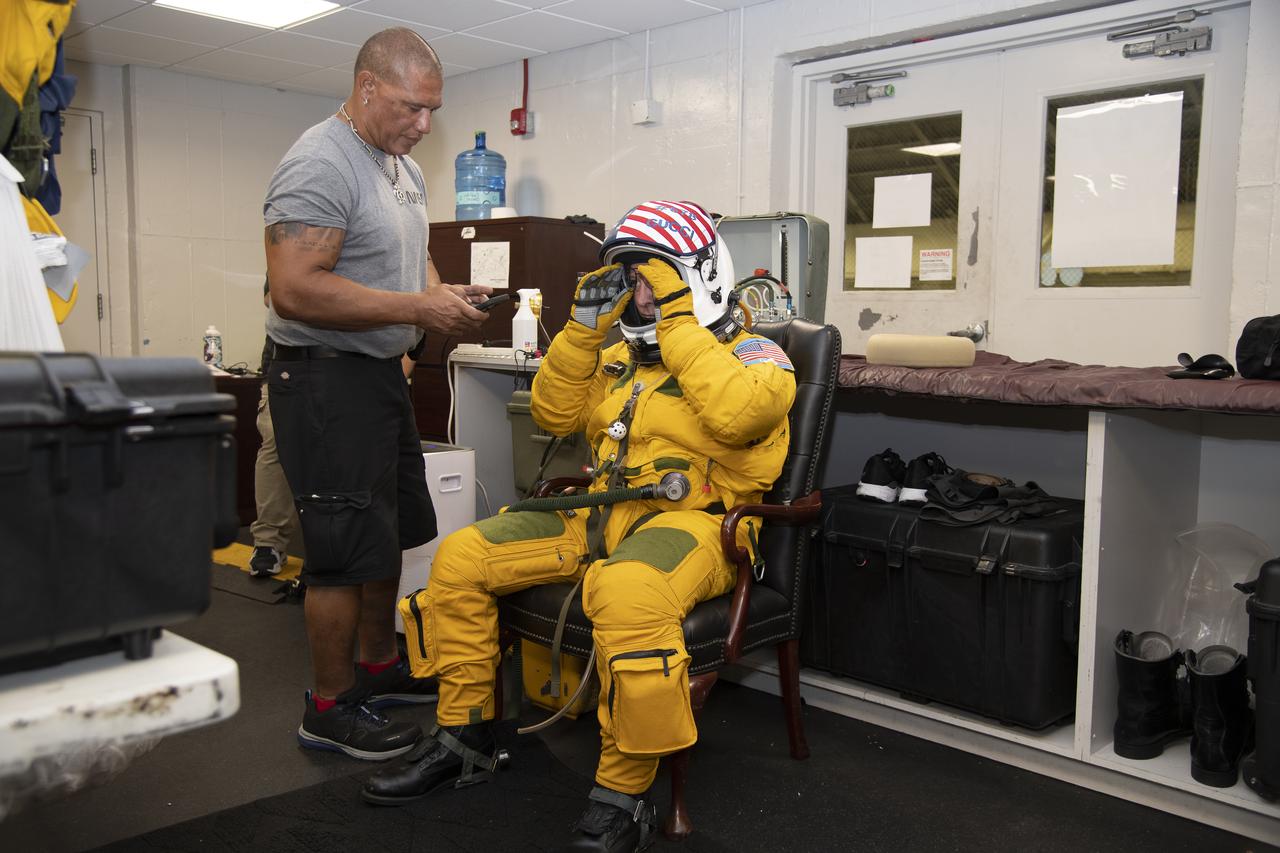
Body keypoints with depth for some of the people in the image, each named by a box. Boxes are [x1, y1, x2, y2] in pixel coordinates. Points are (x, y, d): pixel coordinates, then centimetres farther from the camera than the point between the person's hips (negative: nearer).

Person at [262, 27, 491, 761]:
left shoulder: (405, 169, 14)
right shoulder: (322, 165, -17)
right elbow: (295, 289, -26)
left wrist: (448, 299, 1)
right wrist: (418, 308, -23)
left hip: (382, 371, 10)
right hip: (325, 377, -10)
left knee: (390, 535, 18)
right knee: (350, 548, -4)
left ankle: (379, 667, 35)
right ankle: (329, 710, 12)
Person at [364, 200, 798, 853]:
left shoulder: (751, 355, 1)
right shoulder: (622, 355, 22)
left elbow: (737, 415, -21)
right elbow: (553, 412, 15)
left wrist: (679, 326, -14)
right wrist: (585, 327, 6)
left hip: (690, 522, -7)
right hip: (598, 515, 7)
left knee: (626, 592, -41)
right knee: (460, 559, -4)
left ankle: (623, 797, -24)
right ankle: (463, 735, 10)